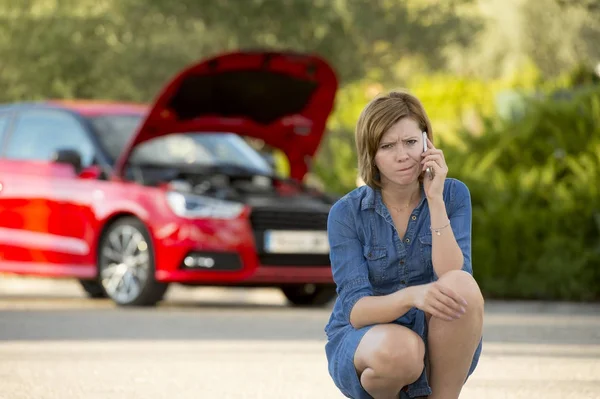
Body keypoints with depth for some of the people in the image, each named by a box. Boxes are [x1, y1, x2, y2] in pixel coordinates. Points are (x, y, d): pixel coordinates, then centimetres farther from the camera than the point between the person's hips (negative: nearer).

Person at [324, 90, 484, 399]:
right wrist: (410, 296, -39)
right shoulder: (347, 213, -9)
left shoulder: (453, 196, -5)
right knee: (397, 349, -38)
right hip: (363, 339, -1)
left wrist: (435, 200, -24)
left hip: (440, 351, 2)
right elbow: (356, 311, -18)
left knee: (463, 287, -31)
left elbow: (453, 279, -19)